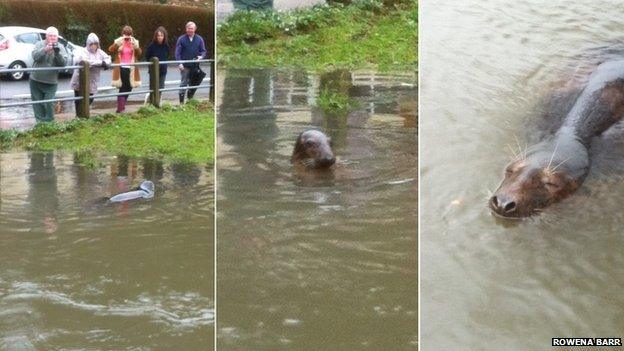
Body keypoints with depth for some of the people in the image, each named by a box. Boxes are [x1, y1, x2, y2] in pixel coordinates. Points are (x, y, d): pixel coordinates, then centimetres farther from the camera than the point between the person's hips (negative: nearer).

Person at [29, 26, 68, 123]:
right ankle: (39, 121, 17)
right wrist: (45, 50, -34)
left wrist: (57, 53, -29)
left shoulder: (60, 47, 0)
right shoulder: (39, 44, -1)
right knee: (37, 103, 7)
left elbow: (64, 63, -11)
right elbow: (35, 56, -18)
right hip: (36, 81, 1)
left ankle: (48, 121, 3)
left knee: (49, 103, -8)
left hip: (51, 82, -1)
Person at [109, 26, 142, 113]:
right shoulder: (118, 42, -1)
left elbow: (139, 53, -4)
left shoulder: (134, 42, 7)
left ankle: (122, 105, 31)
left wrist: (135, 45, -20)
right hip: (121, 68, -4)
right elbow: (110, 50, -13)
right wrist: (117, 43, -26)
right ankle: (120, 108, -8)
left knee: (129, 88, 12)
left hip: (131, 69, 4)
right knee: (122, 88, -10)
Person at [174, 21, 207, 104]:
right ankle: (181, 101, 1)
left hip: (195, 66, 3)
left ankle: (190, 99, 23)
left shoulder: (199, 39, 5)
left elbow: (203, 50, 9)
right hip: (185, 66, -3)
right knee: (184, 82, -3)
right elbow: (177, 52, -3)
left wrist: (201, 56, -14)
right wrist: (179, 63, -15)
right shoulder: (181, 39, -1)